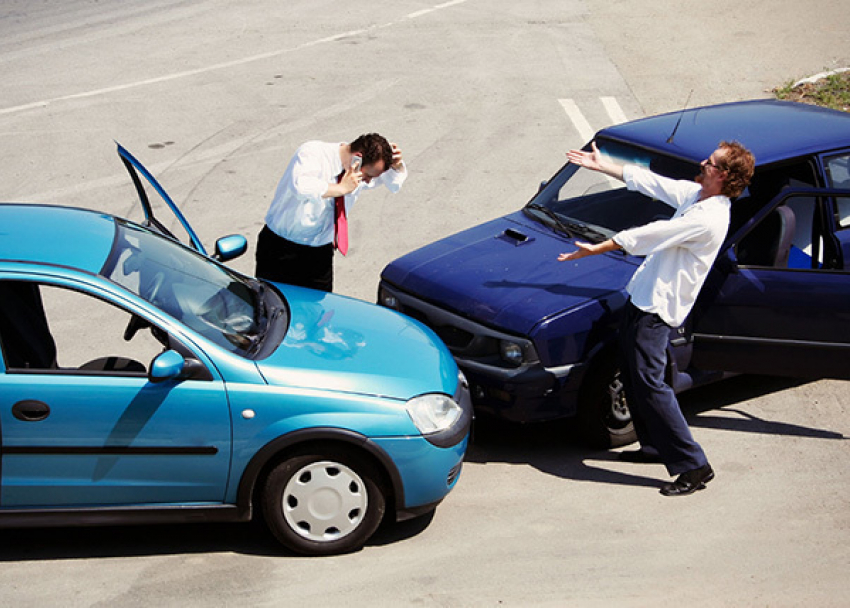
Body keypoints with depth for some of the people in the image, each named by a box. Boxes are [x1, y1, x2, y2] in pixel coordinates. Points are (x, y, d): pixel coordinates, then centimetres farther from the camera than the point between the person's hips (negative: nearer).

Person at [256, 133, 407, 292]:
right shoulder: (312, 153, -20)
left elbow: (395, 183, 14)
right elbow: (299, 186, -41)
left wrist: (396, 165, -8)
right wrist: (341, 188, -34)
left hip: (320, 253, 5)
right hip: (281, 249, -5)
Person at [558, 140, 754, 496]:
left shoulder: (708, 219, -24)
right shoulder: (694, 194, 6)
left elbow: (647, 236, -21)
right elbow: (648, 181, 18)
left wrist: (595, 249, -16)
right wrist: (602, 165, 22)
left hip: (658, 307, -10)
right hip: (643, 295, 10)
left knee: (649, 382, -11)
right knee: (632, 375, 19)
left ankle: (694, 466, -7)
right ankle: (655, 447, 32)